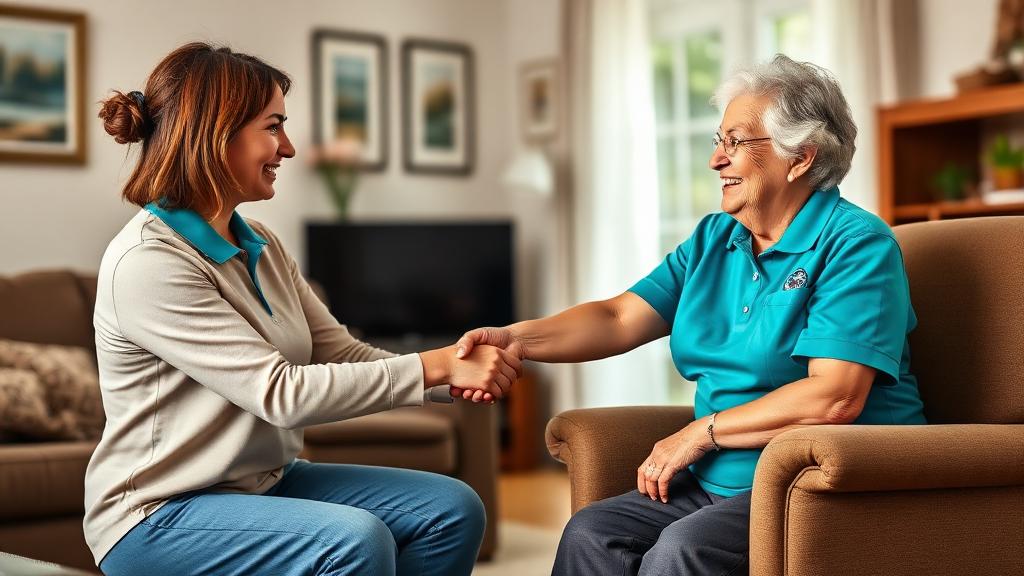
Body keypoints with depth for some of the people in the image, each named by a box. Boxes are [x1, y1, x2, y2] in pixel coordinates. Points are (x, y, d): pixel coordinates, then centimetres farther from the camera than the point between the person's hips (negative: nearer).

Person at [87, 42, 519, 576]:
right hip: (161, 513, -8)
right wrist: (437, 366, -23)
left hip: (265, 482, 8)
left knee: (453, 509, -4)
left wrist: (461, 371, -16)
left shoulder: (260, 245, 6)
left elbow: (341, 351, 2)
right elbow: (280, 394, -25)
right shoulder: (146, 262, -20)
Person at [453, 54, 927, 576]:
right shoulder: (714, 238, 13)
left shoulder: (856, 244, -11)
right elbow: (621, 318, 5)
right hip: (721, 482, 7)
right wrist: (516, 338, -12)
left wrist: (703, 431, -12)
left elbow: (835, 398, -21)